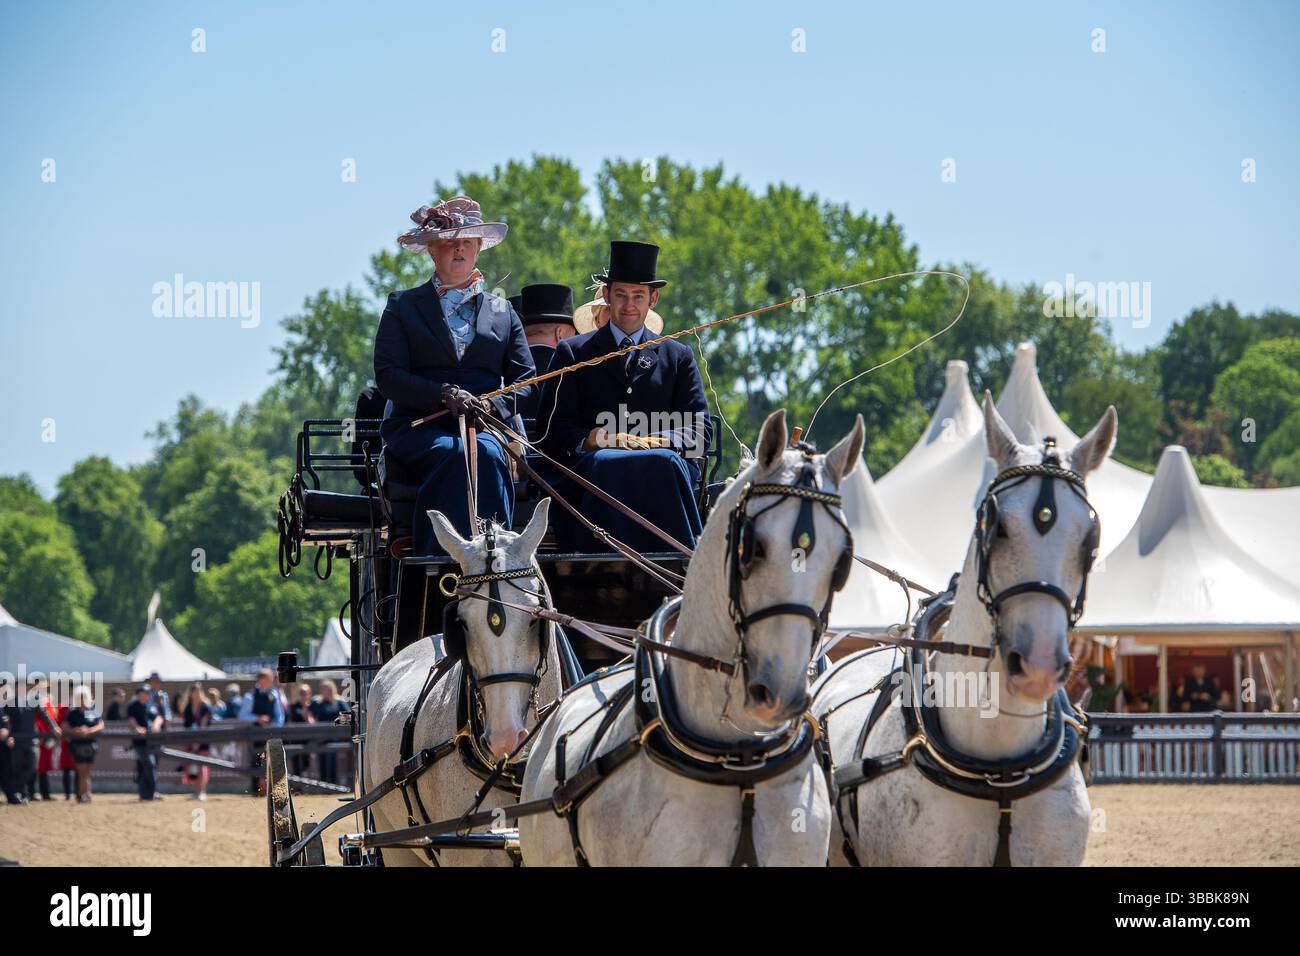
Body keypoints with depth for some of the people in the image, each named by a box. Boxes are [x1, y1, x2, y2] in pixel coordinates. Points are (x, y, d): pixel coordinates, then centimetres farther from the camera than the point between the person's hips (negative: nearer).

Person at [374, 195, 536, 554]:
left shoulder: (503, 312, 23)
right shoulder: (403, 306, 16)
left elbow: (525, 379, 15)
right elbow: (388, 375, 3)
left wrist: (493, 407, -7)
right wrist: (445, 395, -13)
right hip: (418, 427, -2)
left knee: (486, 452, -36)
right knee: (471, 455, -36)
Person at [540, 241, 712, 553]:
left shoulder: (678, 357, 25)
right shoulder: (572, 353, 20)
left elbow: (700, 429, 14)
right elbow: (553, 428, 9)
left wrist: (664, 442, -10)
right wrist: (592, 439, -14)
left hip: (662, 459, 1)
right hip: (590, 463, -1)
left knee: (665, 462, -37)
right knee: (606, 463, -39)